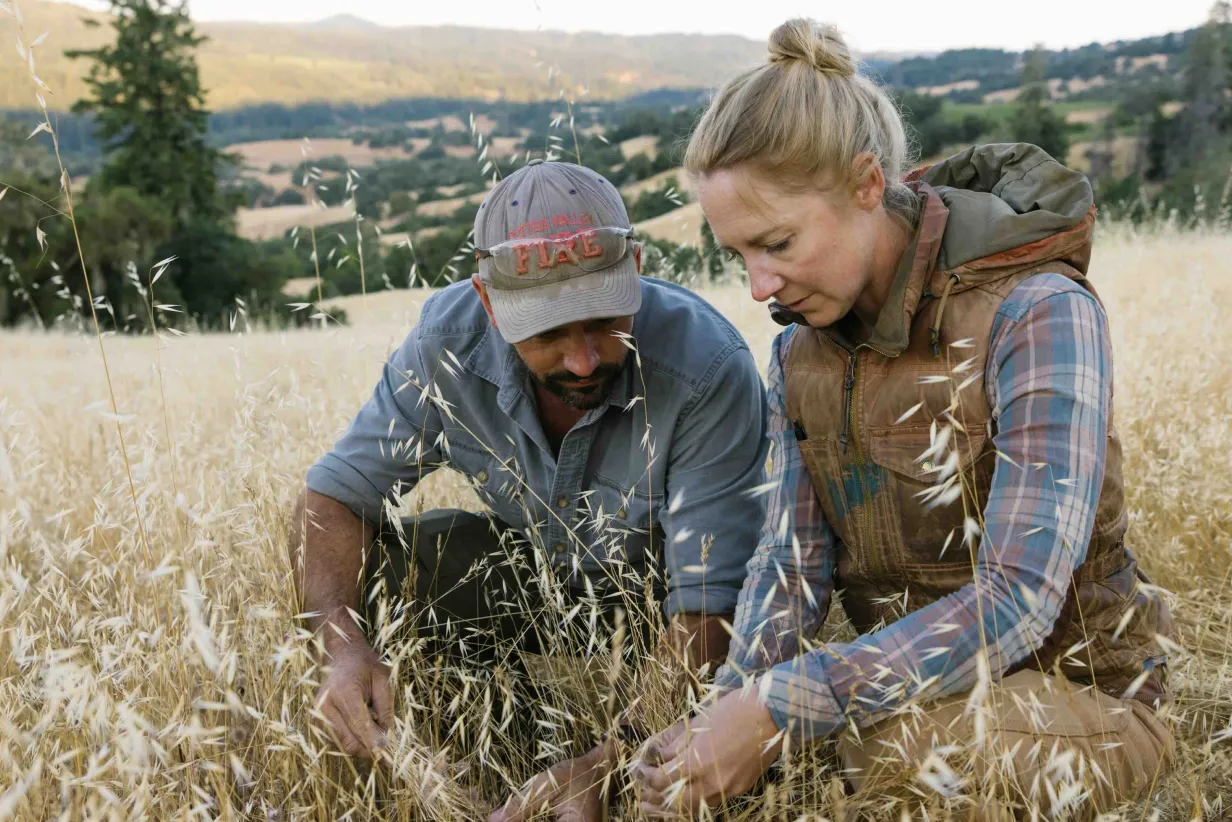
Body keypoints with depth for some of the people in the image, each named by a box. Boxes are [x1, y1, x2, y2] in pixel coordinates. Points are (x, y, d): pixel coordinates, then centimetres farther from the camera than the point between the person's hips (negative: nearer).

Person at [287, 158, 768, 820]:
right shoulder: (450, 341, -22)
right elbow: (333, 497, -15)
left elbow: (706, 615, -33)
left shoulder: (710, 370, -34)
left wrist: (601, 765, -45)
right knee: (360, 574, -18)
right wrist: (344, 645, -35)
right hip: (540, 571, 4)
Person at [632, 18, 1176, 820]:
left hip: (1079, 695, -5)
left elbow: (1015, 602, -30)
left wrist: (778, 709, -34)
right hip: (907, 682, 6)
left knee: (901, 742, -36)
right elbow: (792, 564, -7)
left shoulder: (1039, 316, -23)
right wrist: (729, 713, -25)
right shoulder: (802, 350, -1)